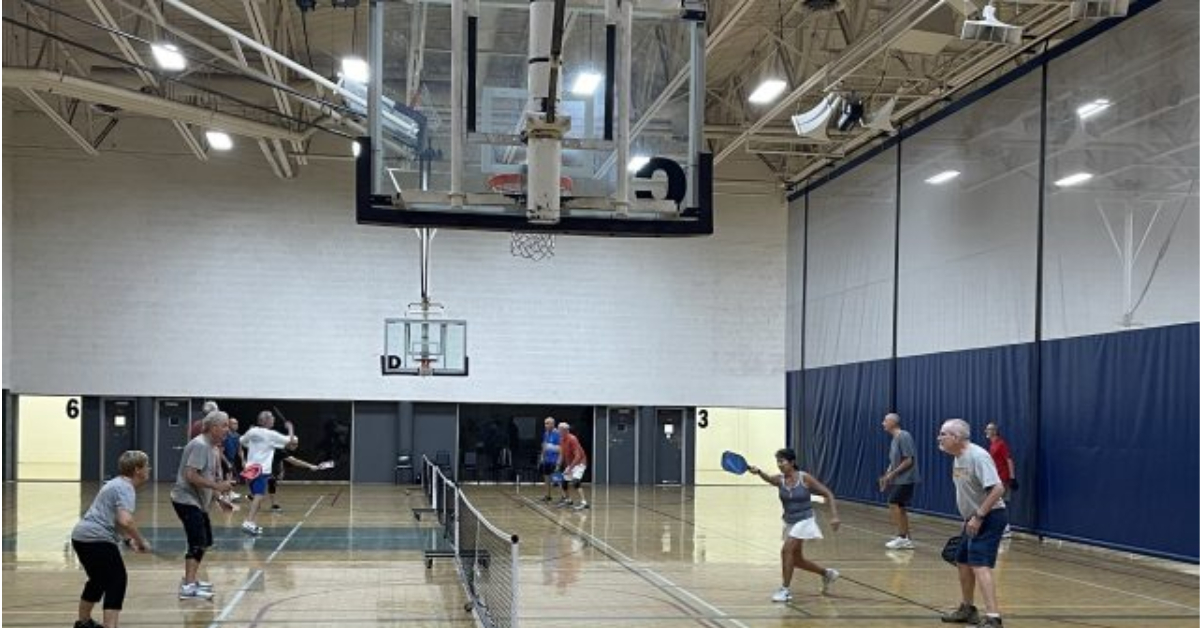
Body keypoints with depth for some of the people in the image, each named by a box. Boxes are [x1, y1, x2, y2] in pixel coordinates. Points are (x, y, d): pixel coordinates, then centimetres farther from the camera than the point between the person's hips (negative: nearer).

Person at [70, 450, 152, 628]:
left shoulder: (117, 484, 20)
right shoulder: (126, 488, -12)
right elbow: (125, 520, -28)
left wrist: (130, 539, 19)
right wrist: (141, 540, -13)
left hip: (81, 535, 10)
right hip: (97, 539, -10)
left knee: (98, 580, 26)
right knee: (117, 581, -7)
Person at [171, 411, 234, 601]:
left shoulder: (211, 447, 13)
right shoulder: (200, 445, -18)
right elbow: (191, 476, -26)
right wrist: (216, 486, -26)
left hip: (199, 502, 11)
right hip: (187, 500, -11)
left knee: (205, 542, 17)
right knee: (198, 543, -17)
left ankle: (190, 580, 29)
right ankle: (188, 587, -20)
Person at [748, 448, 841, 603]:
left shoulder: (805, 478, -16)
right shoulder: (780, 479, -6)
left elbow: (828, 494, -11)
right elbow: (769, 479, -30)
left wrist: (834, 516, -20)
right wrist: (758, 472, -52)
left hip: (804, 521, -6)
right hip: (789, 523, 6)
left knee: (786, 551, -22)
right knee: (796, 560, 15)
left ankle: (786, 590, -10)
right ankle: (827, 574, 40)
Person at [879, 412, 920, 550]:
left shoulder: (904, 437, -15)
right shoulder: (894, 439, 14)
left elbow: (909, 460, -18)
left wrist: (893, 474, -16)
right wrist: (886, 476, 9)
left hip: (905, 479, -9)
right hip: (897, 480, 9)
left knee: (893, 504, -13)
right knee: (900, 507, 9)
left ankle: (902, 537, -8)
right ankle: (906, 539, 13)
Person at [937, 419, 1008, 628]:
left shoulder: (977, 456, -22)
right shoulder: (958, 457, 9)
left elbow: (997, 489, -29)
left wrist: (978, 516, -27)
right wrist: (968, 518, 20)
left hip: (990, 516, -10)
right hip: (974, 518, 10)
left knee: (979, 565, -20)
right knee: (963, 562, 19)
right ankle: (967, 609, 36)